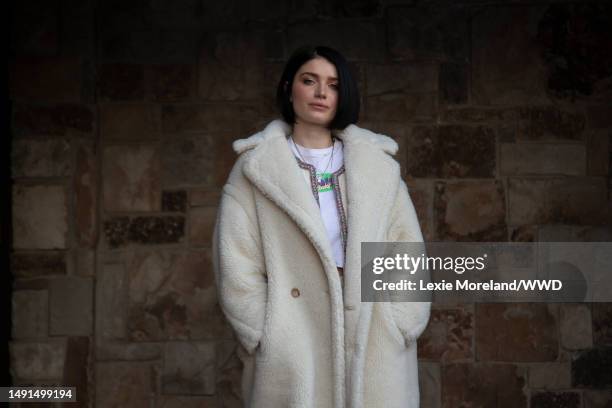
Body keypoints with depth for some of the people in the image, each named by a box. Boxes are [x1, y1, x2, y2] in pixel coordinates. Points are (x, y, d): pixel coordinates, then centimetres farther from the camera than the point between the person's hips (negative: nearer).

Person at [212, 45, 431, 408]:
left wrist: (398, 329, -4)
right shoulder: (256, 169, 5)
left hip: (374, 352, 2)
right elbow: (237, 271, -1)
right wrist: (272, 340, -10)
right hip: (293, 360, -2)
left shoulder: (378, 165, 11)